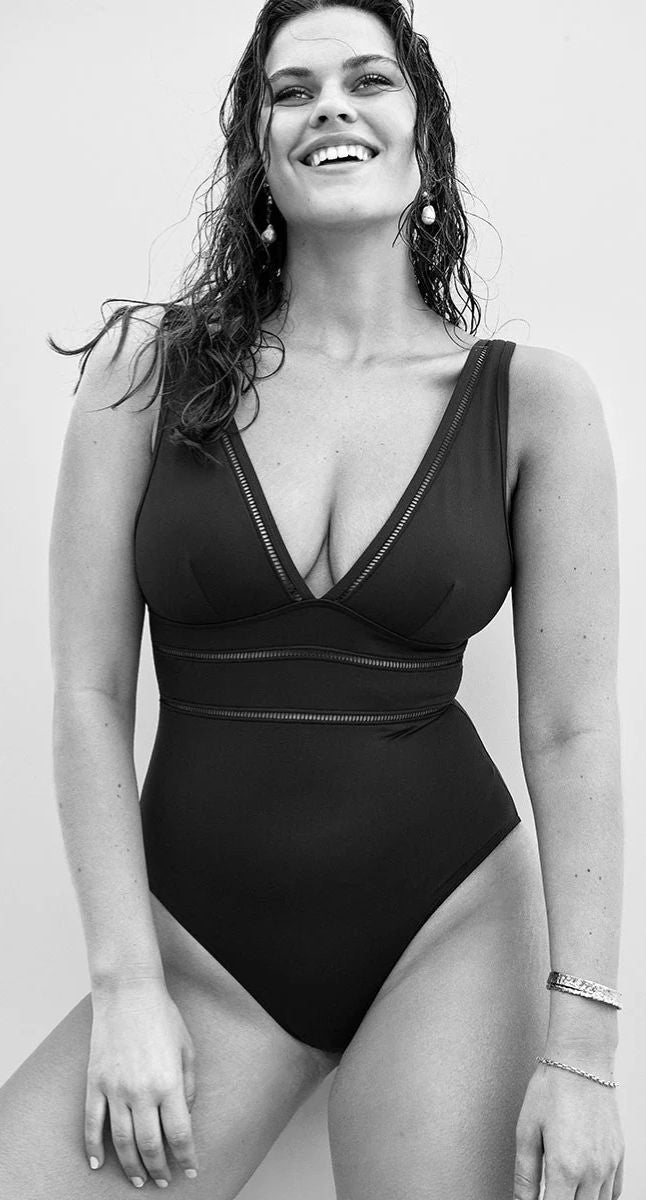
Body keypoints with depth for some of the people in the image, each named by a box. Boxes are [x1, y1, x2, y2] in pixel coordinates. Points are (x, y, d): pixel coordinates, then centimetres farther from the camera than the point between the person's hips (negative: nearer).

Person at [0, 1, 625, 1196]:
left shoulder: (535, 399, -3)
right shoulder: (148, 366, -2)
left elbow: (571, 730, -5)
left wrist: (581, 1044, -10)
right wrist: (125, 987, -8)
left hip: (452, 917, 0)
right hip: (201, 934, 1)